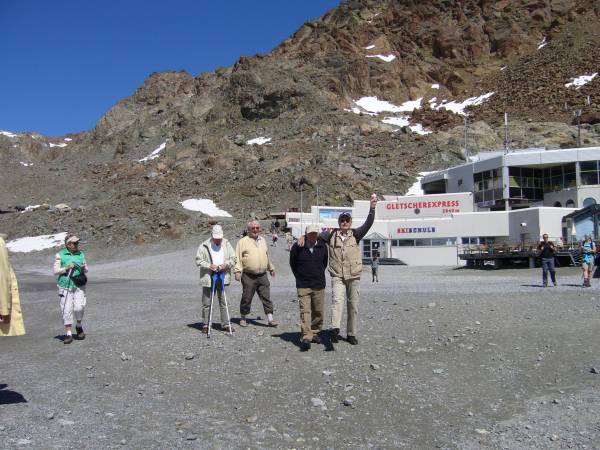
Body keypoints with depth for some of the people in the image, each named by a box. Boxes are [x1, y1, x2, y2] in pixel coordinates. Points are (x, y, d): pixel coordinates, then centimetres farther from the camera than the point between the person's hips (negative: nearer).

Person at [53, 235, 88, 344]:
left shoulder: (81, 254, 11)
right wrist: (66, 268, -14)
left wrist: (84, 268, -5)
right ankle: (69, 334, 7)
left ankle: (79, 326, 18)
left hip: (79, 285, 2)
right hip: (65, 285, -2)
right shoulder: (60, 255, 2)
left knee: (79, 307, -10)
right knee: (66, 310, -3)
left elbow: (86, 270, 17)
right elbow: (55, 271, 1)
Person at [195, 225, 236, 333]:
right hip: (208, 278, -2)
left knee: (223, 302, 8)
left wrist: (226, 264, -13)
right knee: (206, 303, 5)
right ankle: (205, 325, 16)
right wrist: (209, 265, -19)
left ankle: (225, 324, 16)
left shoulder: (227, 244, 6)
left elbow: (233, 258, 6)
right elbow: (198, 260, -4)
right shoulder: (204, 246, -3)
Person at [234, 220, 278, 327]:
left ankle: (270, 319, 3)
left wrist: (271, 268, 32)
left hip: (262, 275, 4)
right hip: (248, 276, -4)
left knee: (266, 297, 0)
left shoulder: (263, 240, 16)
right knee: (246, 298, 4)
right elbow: (238, 257, -4)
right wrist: (238, 271, -13)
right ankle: (243, 318, 20)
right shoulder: (243, 241, 0)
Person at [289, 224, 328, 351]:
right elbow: (292, 263, 10)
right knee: (305, 311, -11)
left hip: (319, 285, 3)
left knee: (318, 311, 9)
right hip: (303, 285, -3)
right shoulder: (297, 247, -5)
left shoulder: (322, 246, 3)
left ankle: (315, 333, 25)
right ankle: (306, 338, -14)